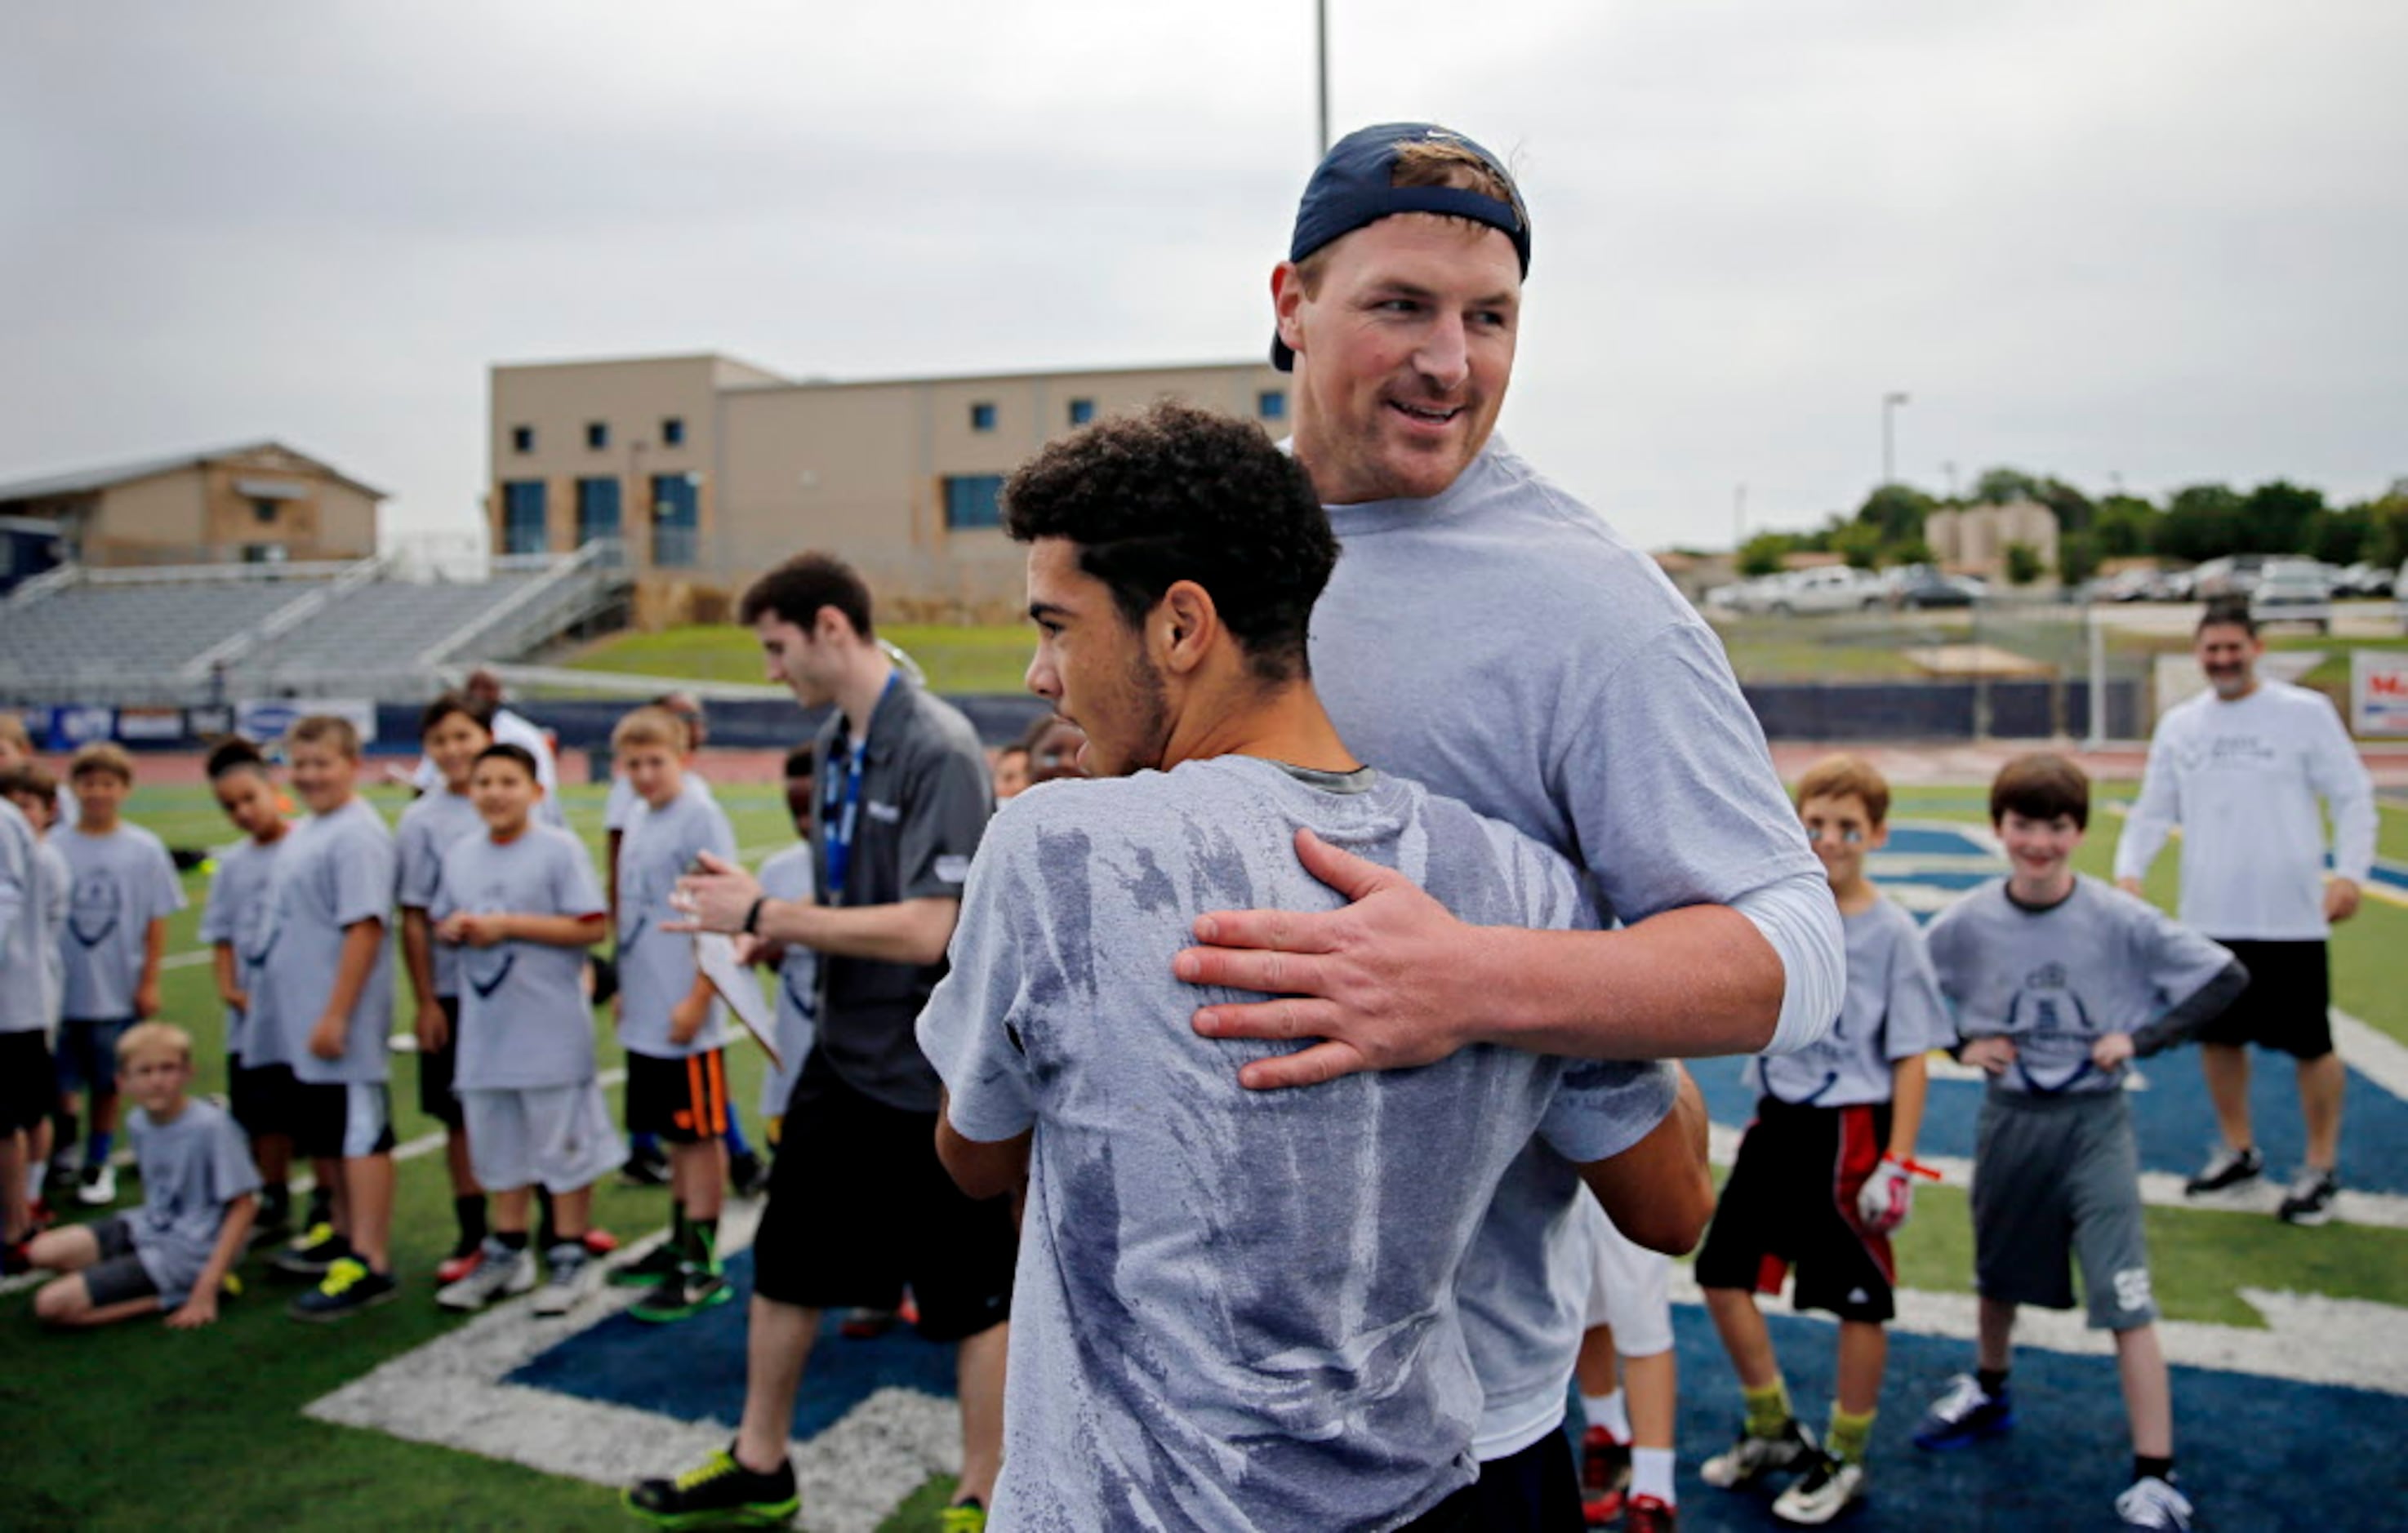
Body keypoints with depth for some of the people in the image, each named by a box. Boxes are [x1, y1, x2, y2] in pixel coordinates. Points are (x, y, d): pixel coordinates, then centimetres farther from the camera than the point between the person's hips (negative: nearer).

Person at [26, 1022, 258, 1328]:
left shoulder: (211, 1125, -21)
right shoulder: (140, 1121, 1)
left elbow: (244, 1204, -18)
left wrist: (207, 1288, -20)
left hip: (187, 1251, -8)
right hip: (149, 1227, 8)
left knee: (53, 1304, -15)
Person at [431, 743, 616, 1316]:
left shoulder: (559, 849, -9)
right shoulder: (459, 854, 8)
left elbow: (590, 926, -15)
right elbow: (442, 920, 17)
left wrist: (508, 925, -17)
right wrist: (451, 929, -7)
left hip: (550, 1027, -6)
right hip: (485, 1027, 6)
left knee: (562, 1143, 3)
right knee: (498, 1144, 16)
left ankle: (570, 1256, 16)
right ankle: (508, 1253, 31)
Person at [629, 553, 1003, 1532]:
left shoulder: (938, 749, -20)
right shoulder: (833, 744, 6)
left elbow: (924, 930, -26)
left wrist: (766, 915, -21)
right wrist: (770, 929, -2)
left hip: (933, 1073, -9)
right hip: (844, 1055, 9)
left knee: (972, 1296, 9)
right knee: (784, 1262, 21)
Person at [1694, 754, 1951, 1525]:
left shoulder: (1891, 931, -10)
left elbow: (1911, 1057, -10)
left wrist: (1898, 1163, -13)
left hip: (1850, 1133, -5)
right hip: (1777, 1121, 5)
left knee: (1859, 1301, 7)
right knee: (1725, 1274, 10)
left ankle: (1844, 1459, 27)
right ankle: (1773, 1431, 31)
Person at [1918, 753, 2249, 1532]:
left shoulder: (2121, 920, -14)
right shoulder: (1967, 922, -10)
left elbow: (2225, 978, -5)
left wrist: (2140, 1038, -12)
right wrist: (1963, 1042, -8)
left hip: (2093, 1122, -3)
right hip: (2008, 1116, 3)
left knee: (2126, 1300, -7)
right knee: (1999, 1272, 22)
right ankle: (1988, 1392, 46)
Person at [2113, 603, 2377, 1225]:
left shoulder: (2305, 711, -3)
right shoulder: (2179, 724, 8)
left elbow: (2353, 797, -4)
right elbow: (2154, 811, 11)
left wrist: (2350, 872, -16)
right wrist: (2129, 870, -4)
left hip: (2289, 917, -4)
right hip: (2209, 917, 4)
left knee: (2310, 1043, 4)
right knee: (2216, 1034, 14)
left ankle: (2322, 1168, 21)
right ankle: (2238, 1151, 32)